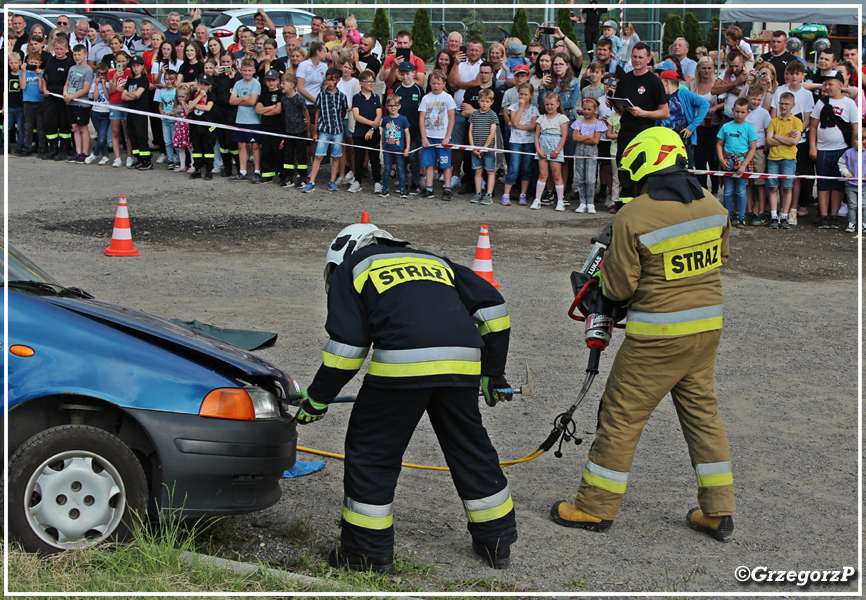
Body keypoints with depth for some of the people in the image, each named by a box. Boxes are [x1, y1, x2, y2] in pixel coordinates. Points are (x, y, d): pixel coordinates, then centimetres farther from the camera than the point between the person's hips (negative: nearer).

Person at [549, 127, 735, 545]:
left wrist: (606, 270, 10)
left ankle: (596, 507, 16)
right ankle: (718, 513, 20)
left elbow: (619, 287, -10)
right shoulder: (713, 207, 1)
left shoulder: (633, 217, -17)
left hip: (658, 335, -6)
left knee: (622, 415, 6)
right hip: (707, 326, 6)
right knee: (703, 412, 16)